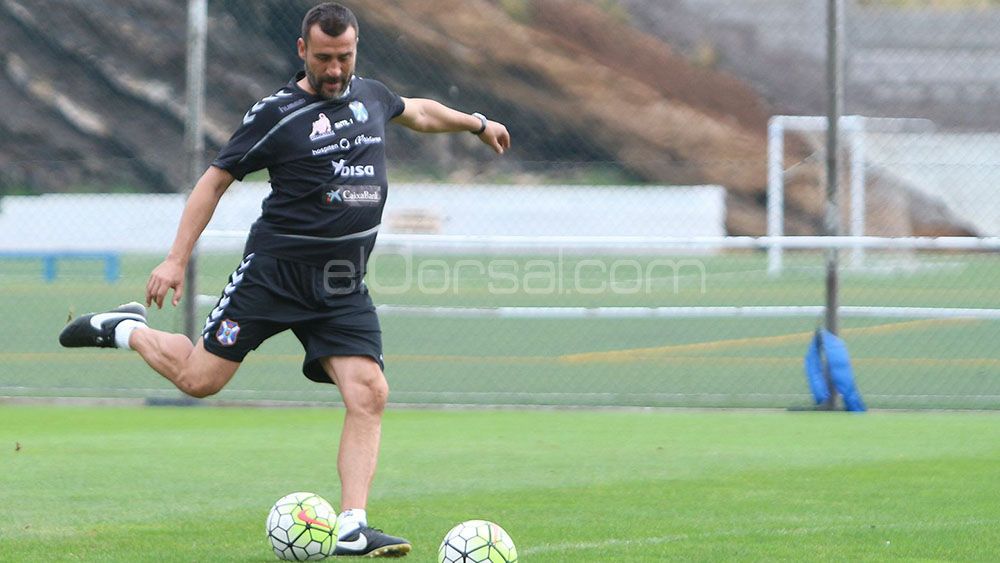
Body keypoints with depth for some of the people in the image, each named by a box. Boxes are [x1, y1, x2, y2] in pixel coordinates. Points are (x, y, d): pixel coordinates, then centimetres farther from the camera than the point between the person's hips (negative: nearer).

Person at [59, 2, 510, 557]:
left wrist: (476, 123, 43)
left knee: (369, 394, -12)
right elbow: (215, 180, -4)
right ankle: (126, 329, 24)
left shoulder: (369, 95, 10)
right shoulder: (276, 114, -8)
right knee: (200, 378, -5)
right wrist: (176, 259, -8)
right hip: (276, 268, -4)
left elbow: (416, 111, 34)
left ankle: (351, 529, -12)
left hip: (344, 288, 5)